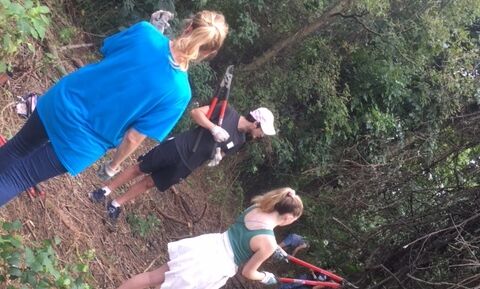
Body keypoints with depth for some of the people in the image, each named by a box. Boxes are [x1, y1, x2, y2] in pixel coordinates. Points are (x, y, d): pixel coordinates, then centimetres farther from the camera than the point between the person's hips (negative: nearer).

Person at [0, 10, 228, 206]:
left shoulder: (145, 31, -14)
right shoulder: (179, 92, -22)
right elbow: (134, 137, -15)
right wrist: (114, 165, 4)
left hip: (63, 99, 4)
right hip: (81, 140, -3)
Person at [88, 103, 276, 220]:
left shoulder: (240, 141, 2)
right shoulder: (227, 112, -12)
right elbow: (195, 112, -13)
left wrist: (217, 157, -8)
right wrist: (214, 128, -26)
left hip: (185, 167, 4)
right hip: (178, 147, -4)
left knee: (149, 183, 12)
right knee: (140, 169, 6)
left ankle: (116, 204, 25)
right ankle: (106, 190, 24)